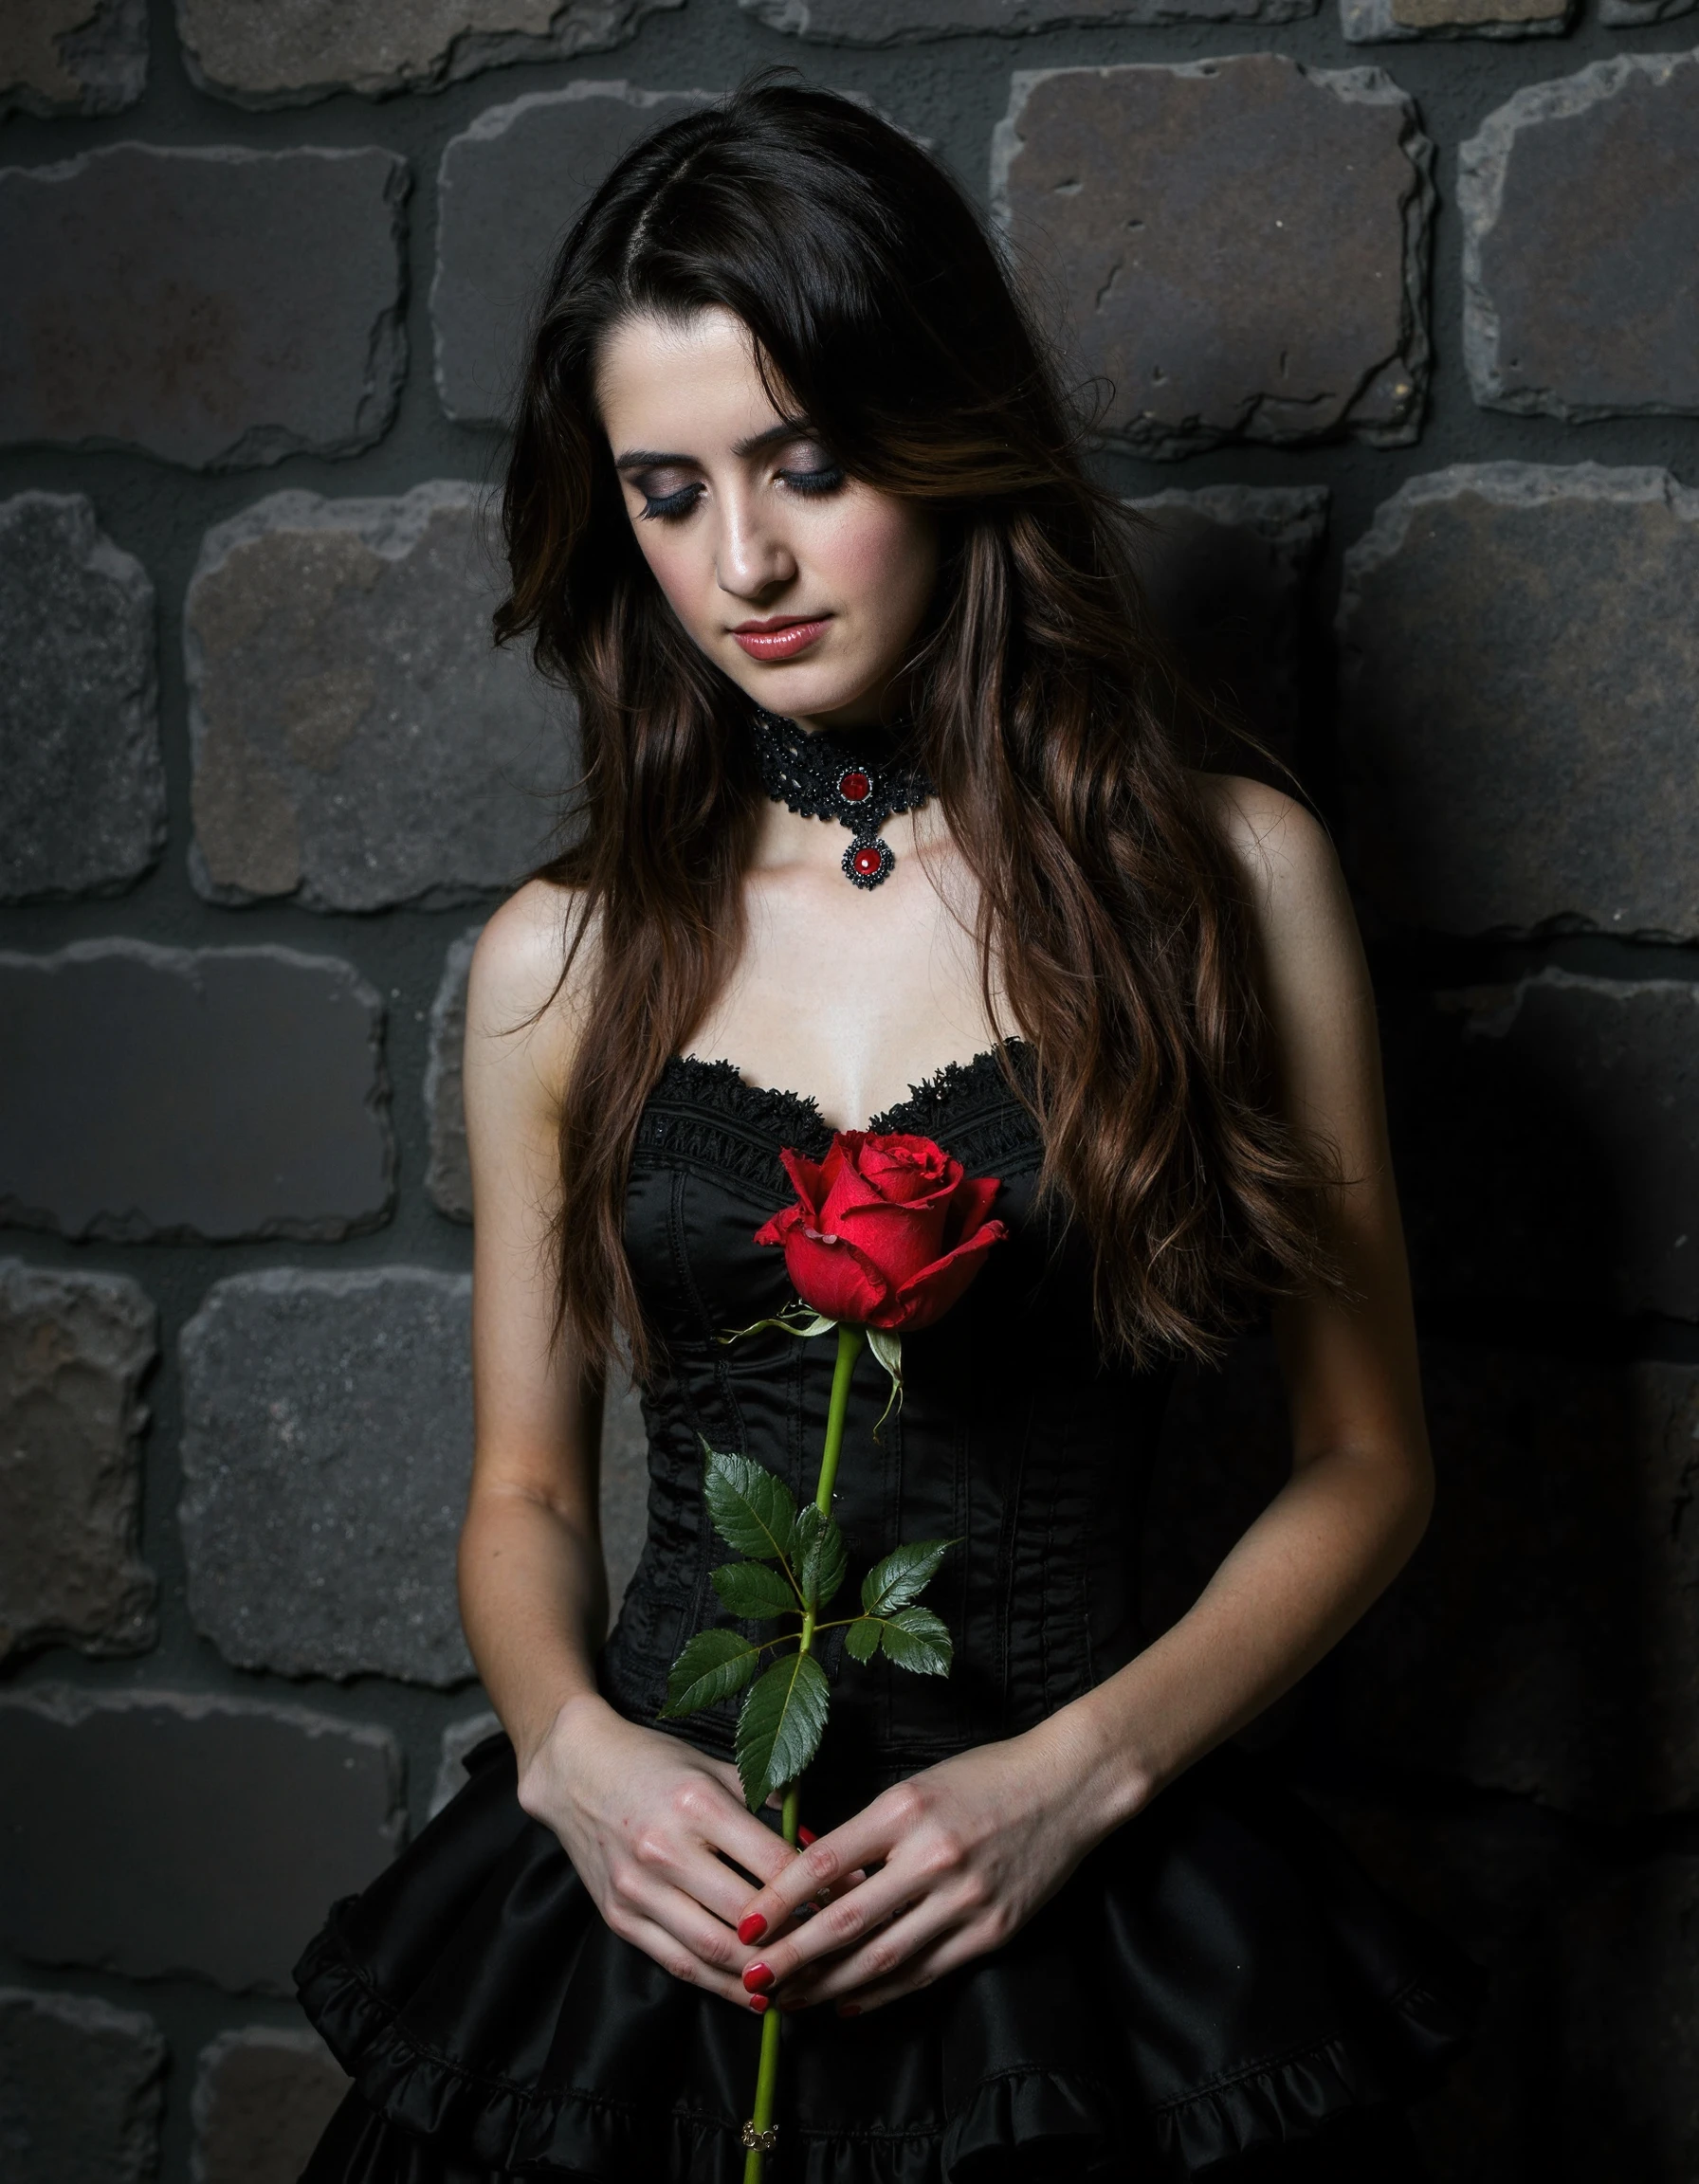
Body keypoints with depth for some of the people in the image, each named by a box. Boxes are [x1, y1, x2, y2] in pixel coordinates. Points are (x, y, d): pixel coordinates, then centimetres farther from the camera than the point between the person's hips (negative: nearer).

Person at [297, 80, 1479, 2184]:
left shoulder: (1223, 874, -3)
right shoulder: (561, 959, 2)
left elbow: (1362, 1466, 0)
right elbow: (524, 1491, 10)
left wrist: (1078, 1771, -13)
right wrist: (570, 1745, -10)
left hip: (1068, 1905, -1)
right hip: (650, 1891, 2)